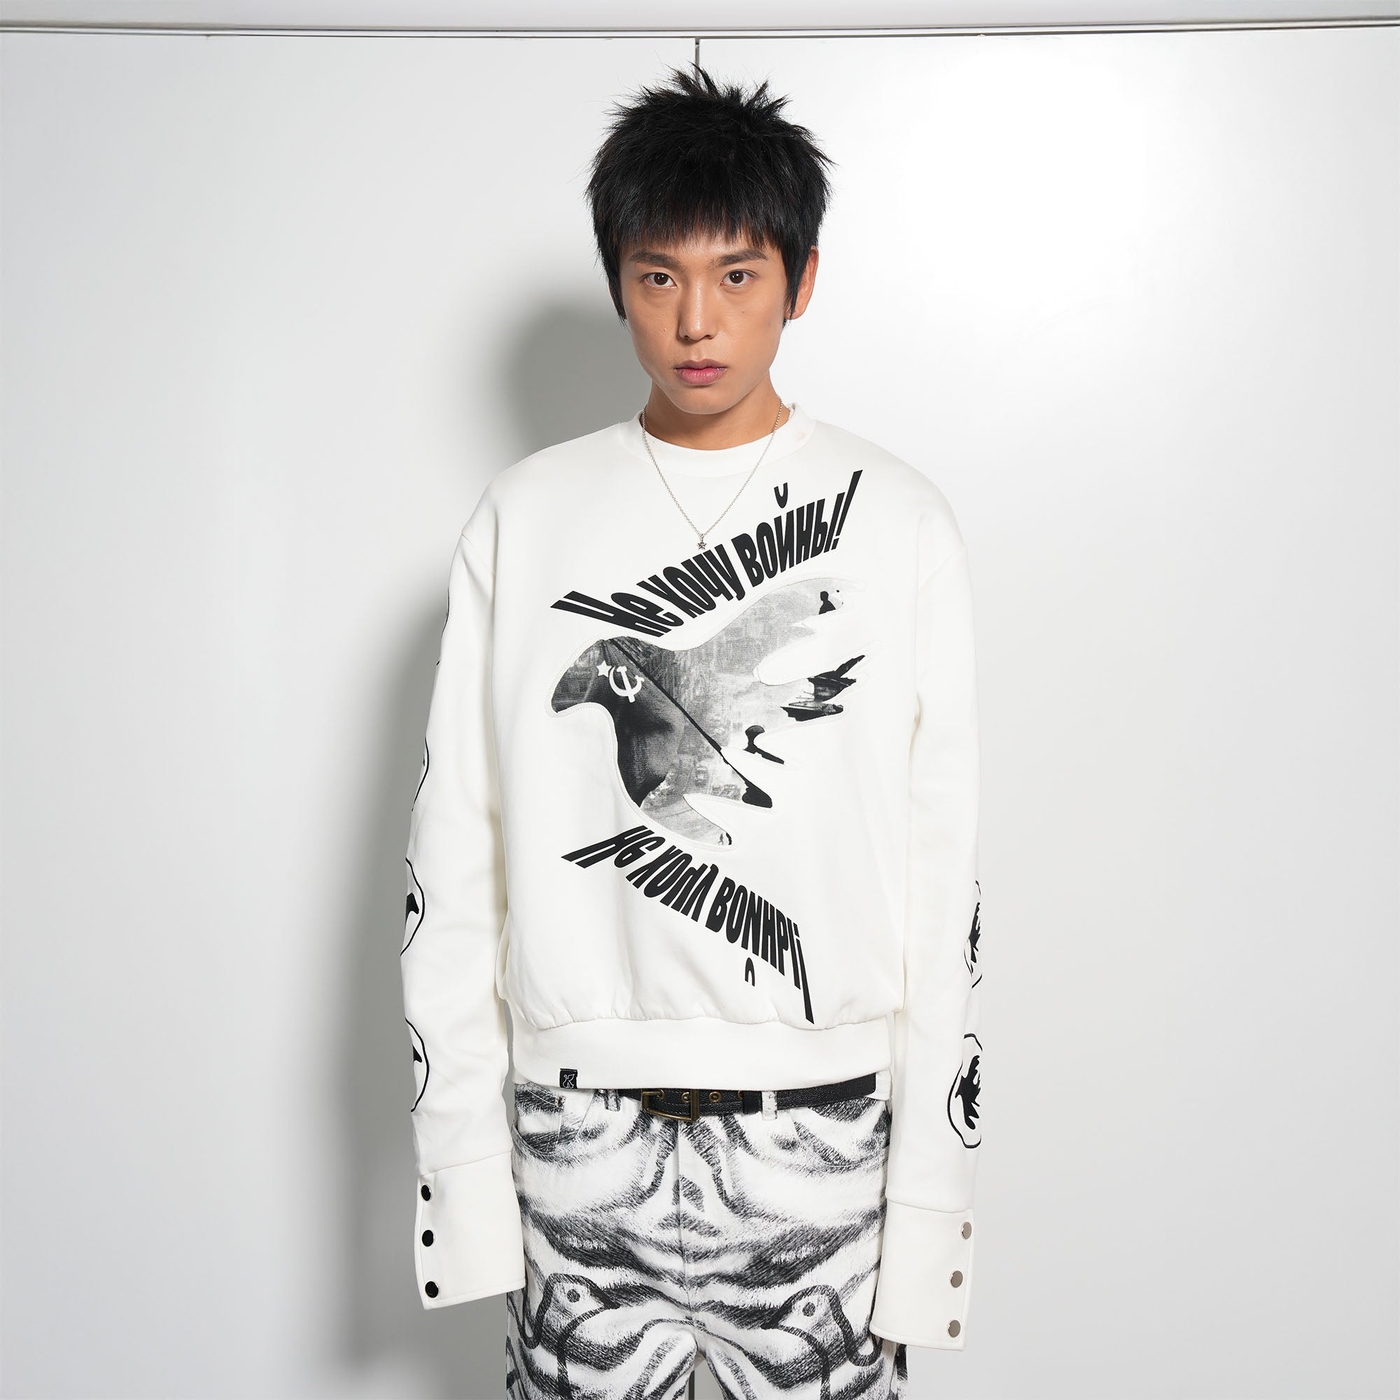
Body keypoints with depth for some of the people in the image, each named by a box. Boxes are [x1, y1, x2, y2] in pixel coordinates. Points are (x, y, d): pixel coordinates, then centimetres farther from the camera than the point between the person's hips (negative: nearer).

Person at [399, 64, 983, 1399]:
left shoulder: (897, 522, -1)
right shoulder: (524, 518, 3)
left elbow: (943, 879, -2)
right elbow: (454, 863, 3)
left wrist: (928, 1192, -4)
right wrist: (461, 1162, 0)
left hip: (820, 1136, -1)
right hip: (579, 1138, 1)